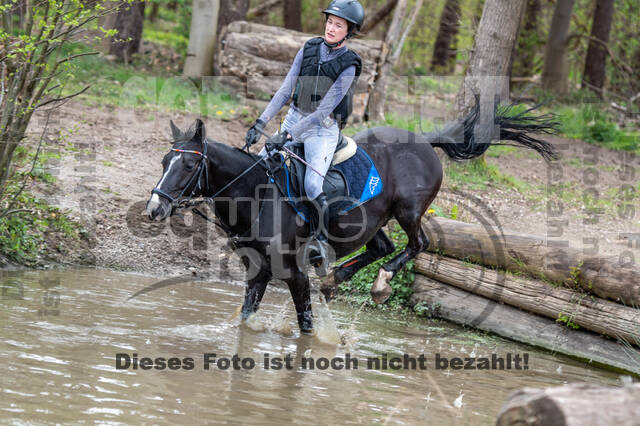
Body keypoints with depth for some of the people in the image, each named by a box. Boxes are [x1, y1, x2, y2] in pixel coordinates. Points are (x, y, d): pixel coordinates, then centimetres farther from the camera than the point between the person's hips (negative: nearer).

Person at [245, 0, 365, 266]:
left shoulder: (348, 67, -15)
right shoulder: (309, 49, 0)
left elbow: (323, 111, -20)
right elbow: (286, 90, 0)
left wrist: (287, 135, -26)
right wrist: (261, 123, -9)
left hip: (324, 129, -6)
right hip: (294, 118, 6)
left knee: (312, 186, -24)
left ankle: (321, 241, -5)